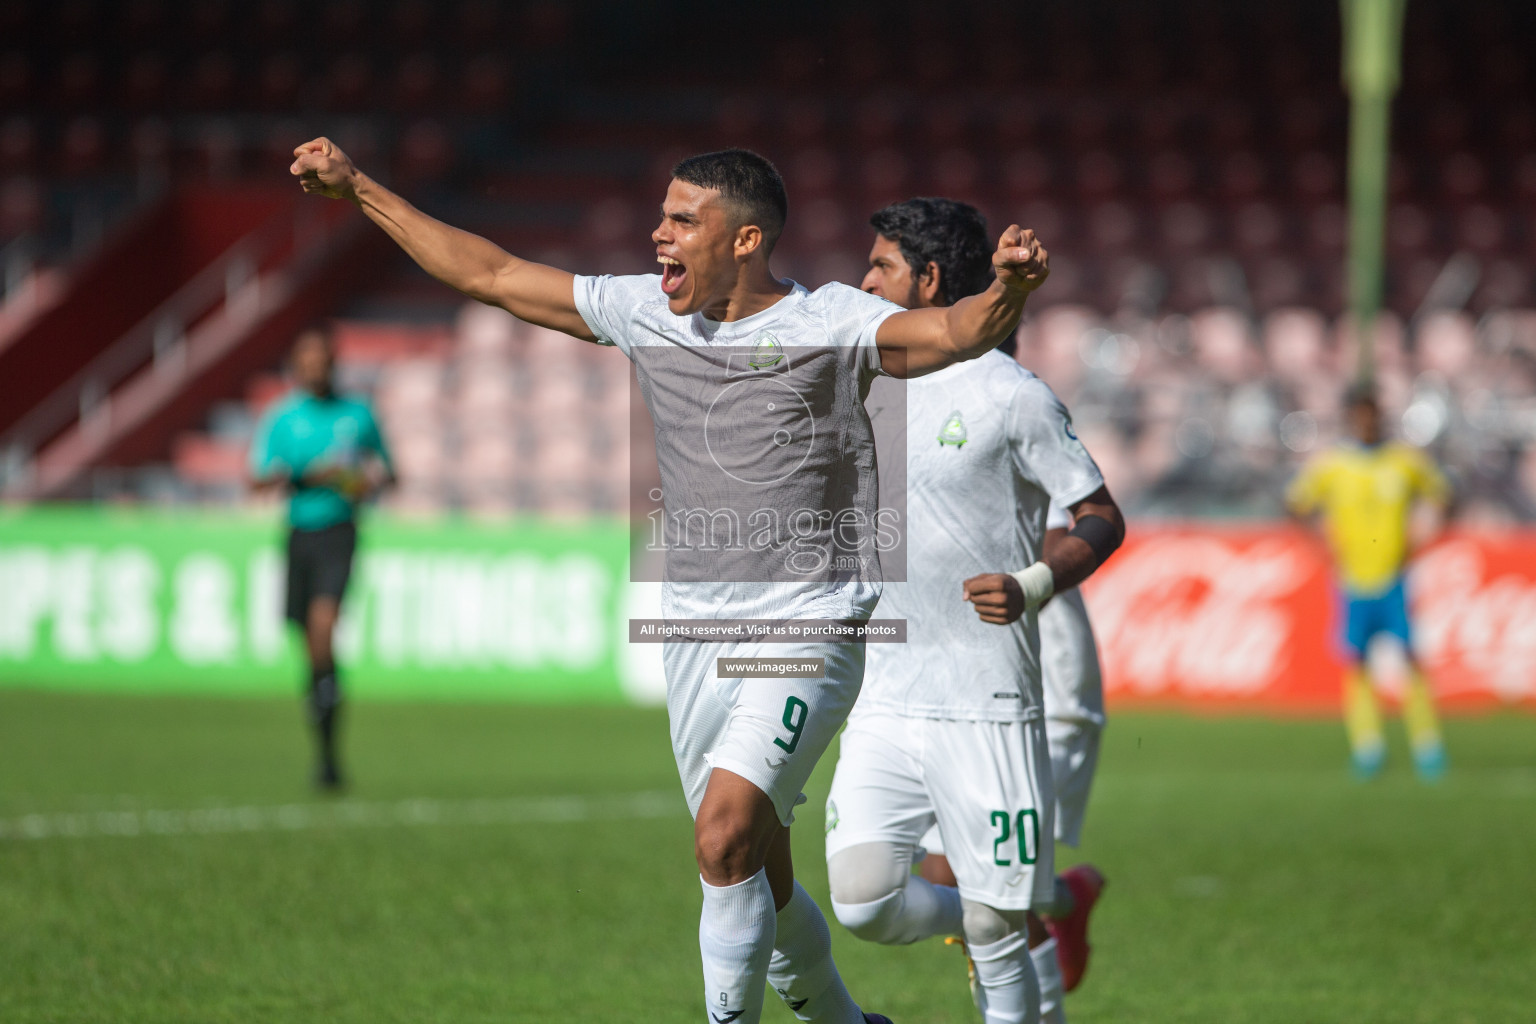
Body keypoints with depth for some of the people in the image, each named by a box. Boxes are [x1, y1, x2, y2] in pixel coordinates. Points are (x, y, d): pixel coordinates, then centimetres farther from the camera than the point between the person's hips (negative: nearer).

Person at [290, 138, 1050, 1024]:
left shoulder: (828, 324, -8)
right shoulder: (646, 314, 7)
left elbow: (955, 332, -25)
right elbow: (490, 274, 14)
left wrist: (1008, 288, -47)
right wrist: (358, 189, 15)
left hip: (807, 629, -6)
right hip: (695, 633, 6)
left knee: (725, 837, -23)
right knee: (757, 883, 10)